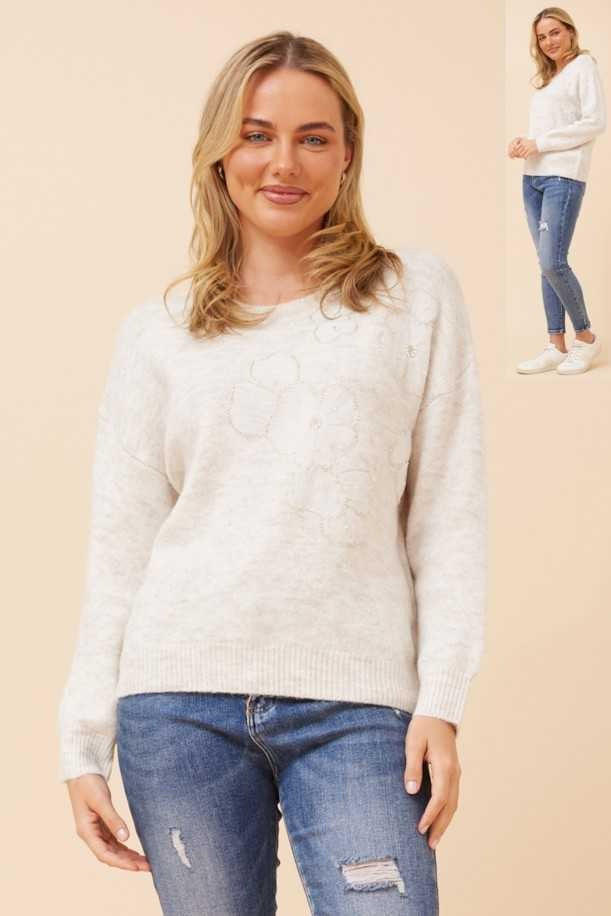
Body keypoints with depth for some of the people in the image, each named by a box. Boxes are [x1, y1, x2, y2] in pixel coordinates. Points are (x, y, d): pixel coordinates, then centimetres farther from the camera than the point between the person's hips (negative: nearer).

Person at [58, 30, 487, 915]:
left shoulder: (418, 294, 6)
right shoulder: (158, 332, 9)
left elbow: (449, 513, 3)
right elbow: (120, 546, 8)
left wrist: (442, 701, -4)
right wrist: (84, 743, 4)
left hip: (356, 707, -1)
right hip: (181, 703, 1)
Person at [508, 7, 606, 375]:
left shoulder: (584, 65, 0)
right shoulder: (547, 76, 22)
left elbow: (596, 122, -10)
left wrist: (540, 143, -11)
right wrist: (523, 142, 0)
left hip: (563, 176, -7)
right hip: (533, 177, 7)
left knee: (553, 262, -13)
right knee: (547, 264, 4)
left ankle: (586, 336, 3)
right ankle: (557, 347, 5)